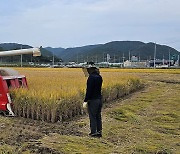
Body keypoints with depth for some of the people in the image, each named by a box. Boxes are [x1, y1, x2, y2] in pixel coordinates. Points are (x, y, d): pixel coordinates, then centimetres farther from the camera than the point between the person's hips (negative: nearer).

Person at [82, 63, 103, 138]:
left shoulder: (91, 77, -16)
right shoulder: (99, 77, 8)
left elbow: (89, 90, -20)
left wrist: (85, 101, -18)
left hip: (92, 100, -8)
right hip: (99, 99, 8)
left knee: (92, 117, 1)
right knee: (98, 116, 14)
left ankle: (94, 133, 7)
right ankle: (99, 132, 20)